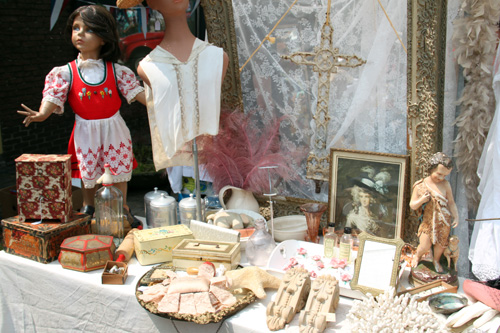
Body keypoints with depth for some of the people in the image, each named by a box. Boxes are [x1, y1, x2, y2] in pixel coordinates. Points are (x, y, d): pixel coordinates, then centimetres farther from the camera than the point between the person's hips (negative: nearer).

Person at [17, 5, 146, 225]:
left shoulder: (116, 71, -4)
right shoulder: (66, 72, -6)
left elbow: (136, 91, -4)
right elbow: (53, 97, -13)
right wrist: (41, 114, -32)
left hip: (113, 128, 0)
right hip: (85, 131, 0)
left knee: (119, 169, 11)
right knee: (88, 173, 13)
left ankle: (123, 209, 30)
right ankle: (88, 208, 39)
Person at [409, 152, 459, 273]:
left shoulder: (445, 184, -7)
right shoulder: (420, 186, -10)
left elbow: (451, 202, 2)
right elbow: (412, 205, -6)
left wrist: (456, 217, -3)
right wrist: (421, 200, -24)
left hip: (444, 221, 2)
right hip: (428, 221, -2)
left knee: (441, 243, 14)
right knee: (424, 246, -3)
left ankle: (436, 260, 45)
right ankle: (417, 256, 33)